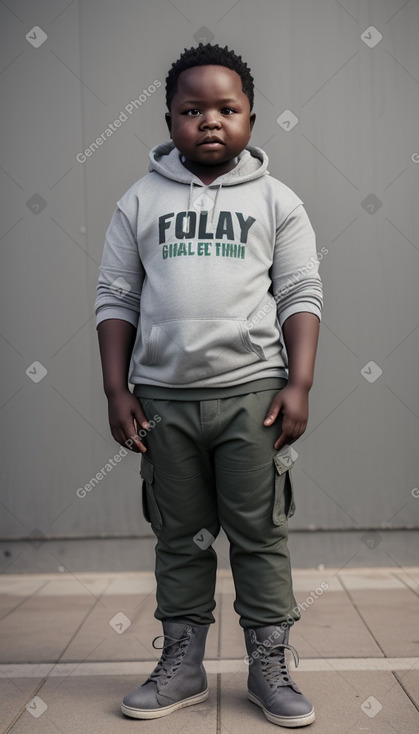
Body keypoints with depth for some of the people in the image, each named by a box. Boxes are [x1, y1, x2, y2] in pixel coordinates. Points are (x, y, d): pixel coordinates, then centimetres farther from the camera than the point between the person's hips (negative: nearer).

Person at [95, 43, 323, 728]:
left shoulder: (276, 200, 7)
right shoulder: (141, 201, 9)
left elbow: (302, 295, 3)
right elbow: (116, 297, 8)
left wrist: (298, 385, -7)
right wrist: (117, 391, 1)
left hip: (251, 391, -1)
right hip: (164, 397, 2)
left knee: (260, 534, 4)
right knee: (180, 537, 10)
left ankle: (270, 667, 16)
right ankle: (182, 666, 22)